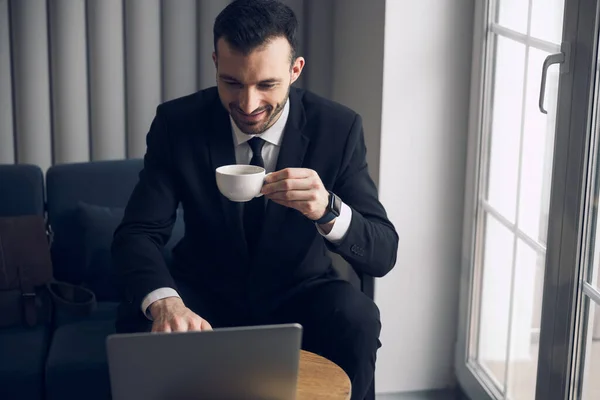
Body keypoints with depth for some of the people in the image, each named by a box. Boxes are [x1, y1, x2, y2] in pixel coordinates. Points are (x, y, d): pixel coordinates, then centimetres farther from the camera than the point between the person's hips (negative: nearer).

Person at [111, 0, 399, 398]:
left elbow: (383, 253, -16)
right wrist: (164, 302, -39)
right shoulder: (177, 123, -12)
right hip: (206, 294, 0)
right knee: (138, 325, -30)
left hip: (298, 295, 0)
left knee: (357, 321, -30)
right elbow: (137, 233, -16)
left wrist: (328, 210, -39)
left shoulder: (338, 127, -14)